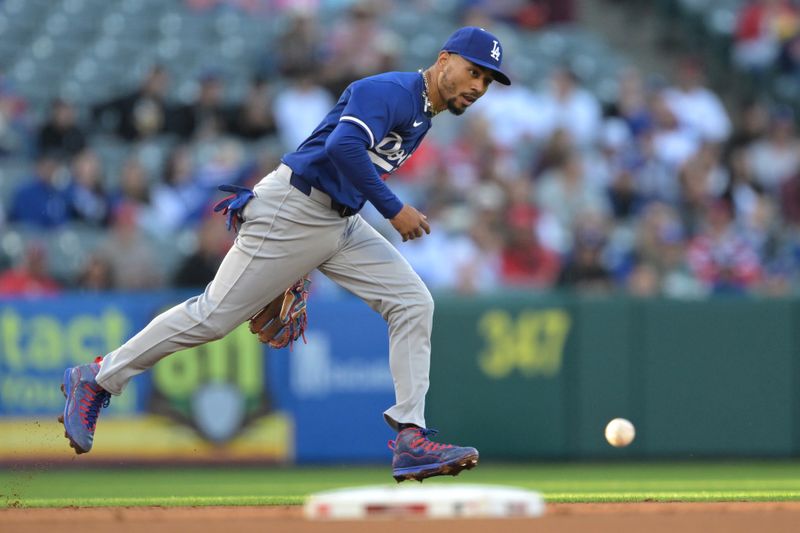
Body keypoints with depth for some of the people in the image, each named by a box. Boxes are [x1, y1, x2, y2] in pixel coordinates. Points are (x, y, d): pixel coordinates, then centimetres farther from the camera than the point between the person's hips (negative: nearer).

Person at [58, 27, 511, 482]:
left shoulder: (421, 118, 15)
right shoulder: (389, 91, -15)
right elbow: (343, 146, -33)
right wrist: (394, 210, -27)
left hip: (341, 223, 9)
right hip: (291, 212, -9)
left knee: (414, 304, -3)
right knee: (215, 315, -5)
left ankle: (412, 442, -6)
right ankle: (97, 380, 10)